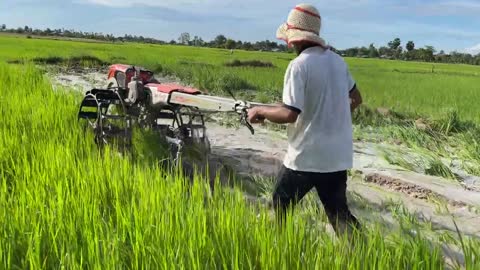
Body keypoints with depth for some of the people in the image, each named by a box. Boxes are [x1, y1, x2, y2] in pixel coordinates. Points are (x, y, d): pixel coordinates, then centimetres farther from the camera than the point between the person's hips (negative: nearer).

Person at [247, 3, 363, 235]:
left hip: (306, 156, -6)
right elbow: (356, 98, 19)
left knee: (280, 206, 15)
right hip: (338, 155, 6)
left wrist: (260, 111, -6)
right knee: (338, 211, 14)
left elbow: (289, 114, -22)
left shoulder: (299, 65, -16)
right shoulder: (337, 61, 6)